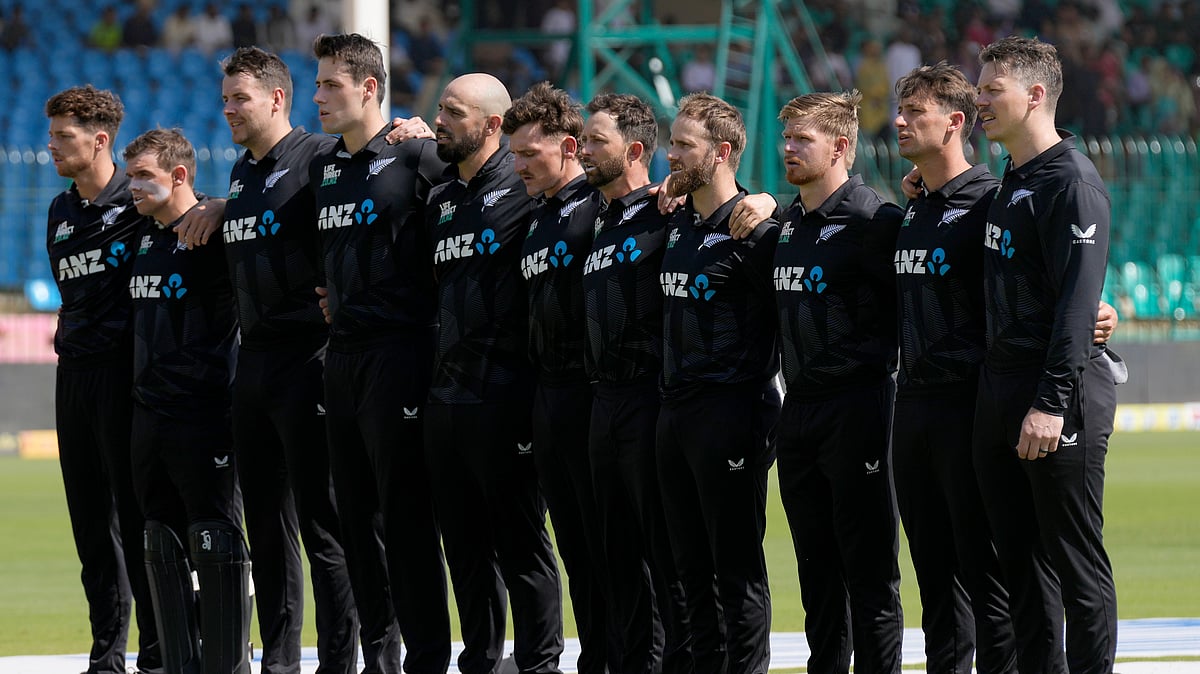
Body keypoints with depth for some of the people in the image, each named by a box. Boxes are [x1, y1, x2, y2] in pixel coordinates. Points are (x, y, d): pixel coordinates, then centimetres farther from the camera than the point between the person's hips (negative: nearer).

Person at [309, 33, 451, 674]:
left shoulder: (415, 157, -8)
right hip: (342, 353, 8)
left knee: (406, 514, -7)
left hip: (399, 350, -8)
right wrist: (333, 298, 14)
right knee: (357, 514, 10)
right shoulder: (322, 169, 15)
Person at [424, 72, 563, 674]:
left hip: (504, 395, -8)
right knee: (465, 545, 12)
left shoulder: (525, 187, -7)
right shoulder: (440, 200, 17)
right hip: (446, 393, 8)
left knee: (521, 541, -3)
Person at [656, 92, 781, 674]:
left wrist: (765, 413, -11)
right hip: (674, 408, 9)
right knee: (692, 563, 12)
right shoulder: (677, 226, 13)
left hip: (730, 412, -9)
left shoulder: (754, 230, -11)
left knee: (738, 567, -4)